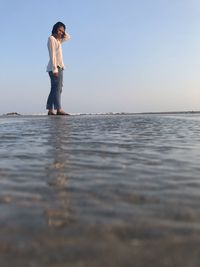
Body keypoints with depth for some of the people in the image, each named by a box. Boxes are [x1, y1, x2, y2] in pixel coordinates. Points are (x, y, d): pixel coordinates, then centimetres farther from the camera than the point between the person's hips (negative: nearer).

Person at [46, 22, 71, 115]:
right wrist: (55, 69, -21)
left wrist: (63, 32, 19)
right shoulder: (51, 38, -3)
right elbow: (52, 55, -13)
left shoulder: (58, 40, 21)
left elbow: (68, 37, 36)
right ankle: (59, 109, -24)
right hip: (55, 67, -9)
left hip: (59, 67, 9)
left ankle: (50, 110, 5)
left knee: (55, 89, 5)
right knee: (57, 88, -17)